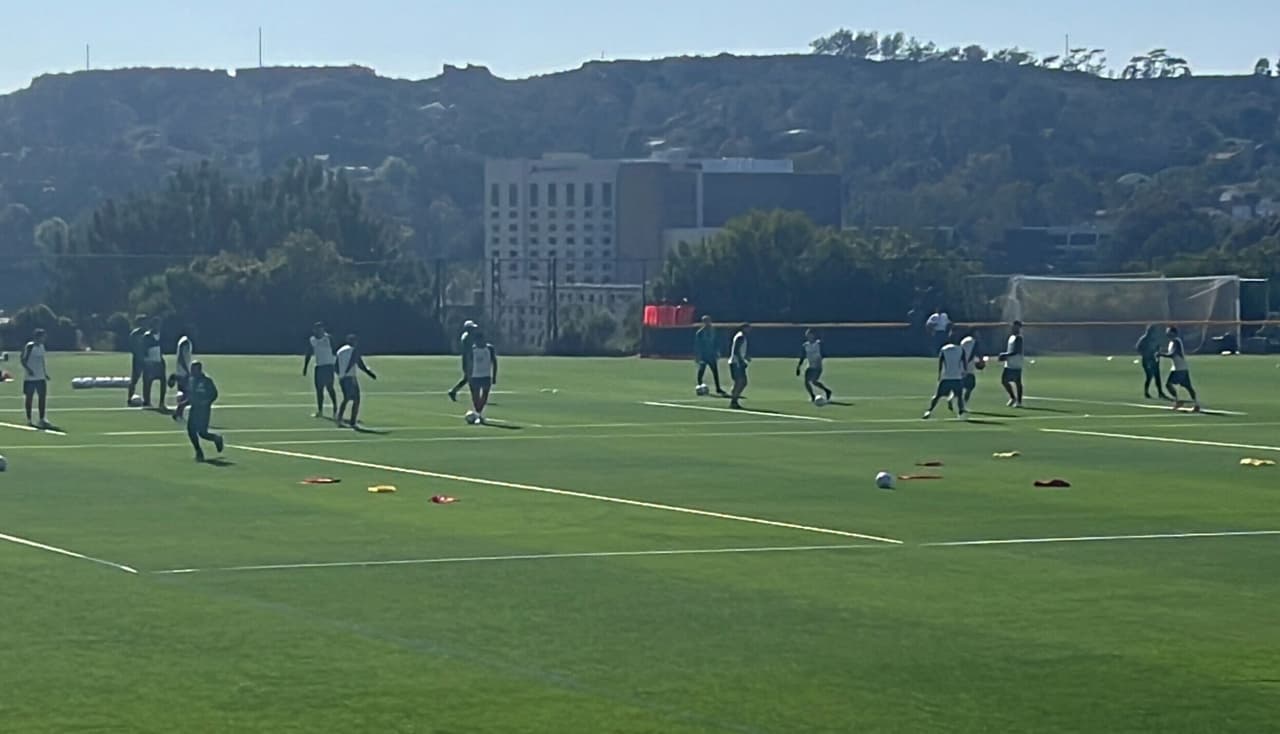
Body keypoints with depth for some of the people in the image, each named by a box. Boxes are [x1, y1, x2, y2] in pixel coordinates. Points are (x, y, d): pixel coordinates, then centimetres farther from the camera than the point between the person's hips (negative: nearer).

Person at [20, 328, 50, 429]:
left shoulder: (41, 346, 11)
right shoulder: (29, 347, -13)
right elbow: (23, 360, -14)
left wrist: (45, 373, 17)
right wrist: (29, 370, -26)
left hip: (41, 377, 7)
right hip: (30, 378, -7)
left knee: (43, 397, 4)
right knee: (29, 398, 2)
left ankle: (42, 419, 10)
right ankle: (29, 420, 9)